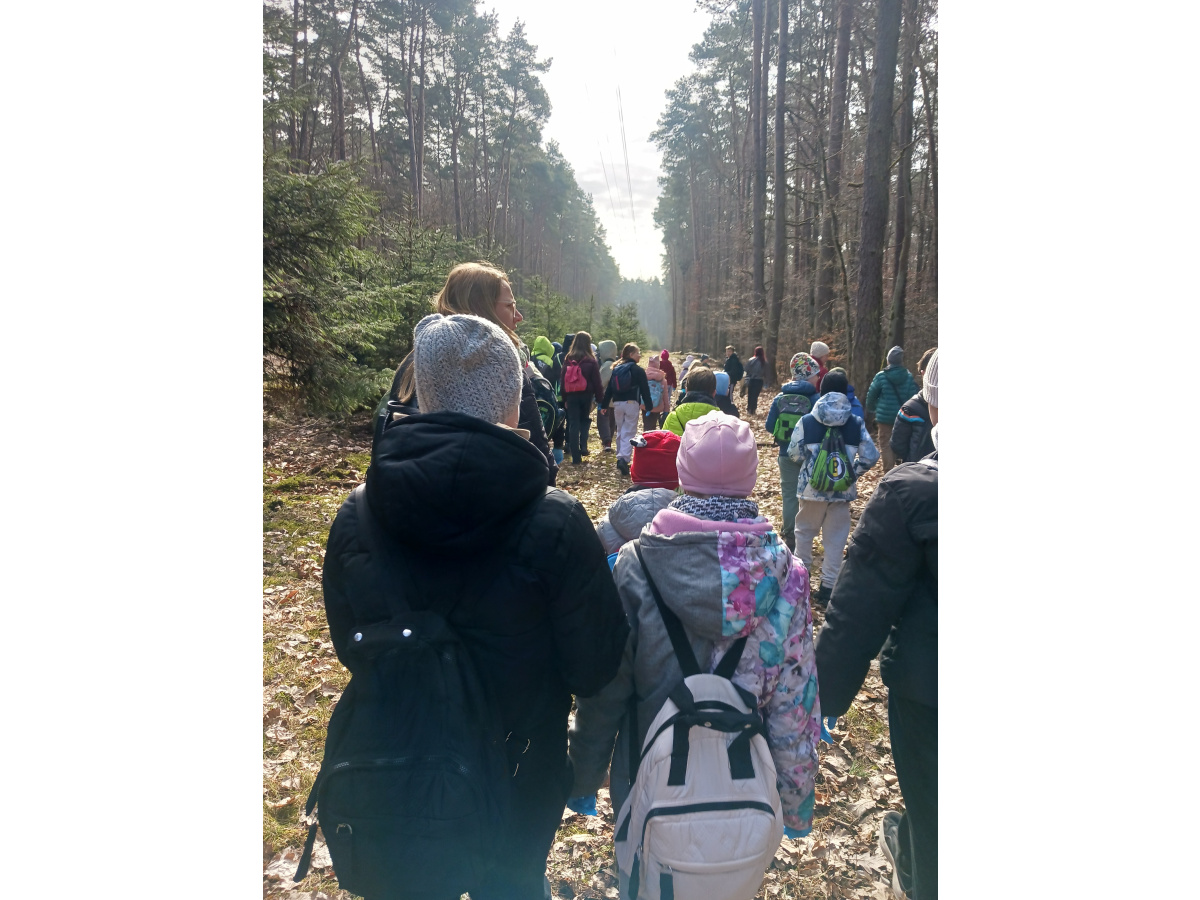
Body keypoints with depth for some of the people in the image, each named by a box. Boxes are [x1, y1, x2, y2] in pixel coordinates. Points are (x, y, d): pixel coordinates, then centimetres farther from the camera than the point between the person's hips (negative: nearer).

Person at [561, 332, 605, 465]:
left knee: (573, 424, 3)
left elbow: (563, 379, 4)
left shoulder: (569, 359, 1)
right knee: (584, 421, 20)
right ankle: (583, 447, 6)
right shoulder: (591, 361, -6)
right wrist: (600, 399, 2)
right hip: (586, 395, -1)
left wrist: (564, 399, 10)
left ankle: (576, 457, -1)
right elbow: (597, 381, -5)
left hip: (571, 395, 1)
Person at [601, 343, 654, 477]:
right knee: (629, 432, -7)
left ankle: (620, 458, 23)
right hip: (632, 403, -5)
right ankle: (623, 459, -22)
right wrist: (649, 406, -1)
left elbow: (609, 389, 11)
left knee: (620, 432, 17)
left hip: (617, 404, 5)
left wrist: (604, 405, 14)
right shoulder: (638, 370, -5)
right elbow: (645, 390, -6)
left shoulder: (616, 369, 11)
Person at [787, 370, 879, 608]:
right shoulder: (856, 423, -3)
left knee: (804, 531, 18)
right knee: (835, 538, 10)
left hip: (811, 488, 0)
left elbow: (794, 454, -5)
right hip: (843, 490, 1)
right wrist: (853, 472, 11)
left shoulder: (807, 421, -7)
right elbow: (870, 456, -4)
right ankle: (828, 587, 13)